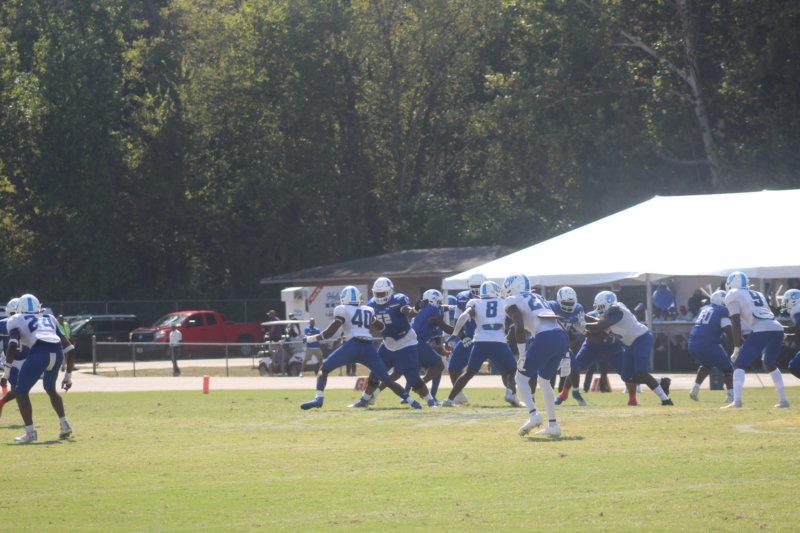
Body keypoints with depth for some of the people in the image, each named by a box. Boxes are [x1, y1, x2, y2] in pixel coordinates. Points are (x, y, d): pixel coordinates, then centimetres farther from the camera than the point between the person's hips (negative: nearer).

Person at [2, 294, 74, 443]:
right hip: (57, 352, 5)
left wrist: (6, 373, 1)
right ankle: (64, 425, 26)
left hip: (39, 352, -5)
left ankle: (30, 433, 3)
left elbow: (13, 345, 0)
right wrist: (68, 376, 34)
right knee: (50, 388, 32)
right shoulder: (49, 319, 32)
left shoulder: (17, 320, 20)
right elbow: (69, 349, 28)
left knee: (21, 391, 12)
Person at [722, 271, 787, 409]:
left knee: (739, 365, 2)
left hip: (761, 331, -6)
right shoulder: (758, 295, 31)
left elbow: (736, 323, 2)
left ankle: (736, 401, -14)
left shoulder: (733, 296, 11)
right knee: (771, 365, 29)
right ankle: (783, 400, 26)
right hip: (777, 329, 6)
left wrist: (737, 348, 3)